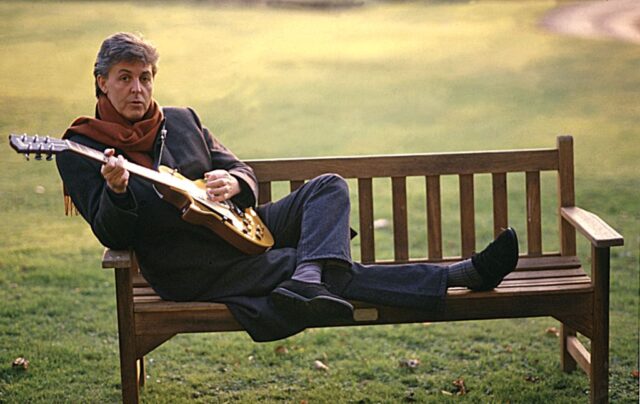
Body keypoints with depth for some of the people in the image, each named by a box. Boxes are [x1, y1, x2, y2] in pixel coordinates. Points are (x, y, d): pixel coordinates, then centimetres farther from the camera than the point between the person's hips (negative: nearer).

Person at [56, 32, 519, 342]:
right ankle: (458, 275, -32)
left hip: (238, 224, 7)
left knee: (329, 187, -16)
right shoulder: (80, 150, -1)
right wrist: (117, 190, -31)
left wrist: (231, 183, -10)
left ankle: (306, 281, -42)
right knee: (334, 270, -21)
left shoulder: (181, 120, 15)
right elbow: (112, 235, -9)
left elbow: (245, 173, 16)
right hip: (188, 266, -6)